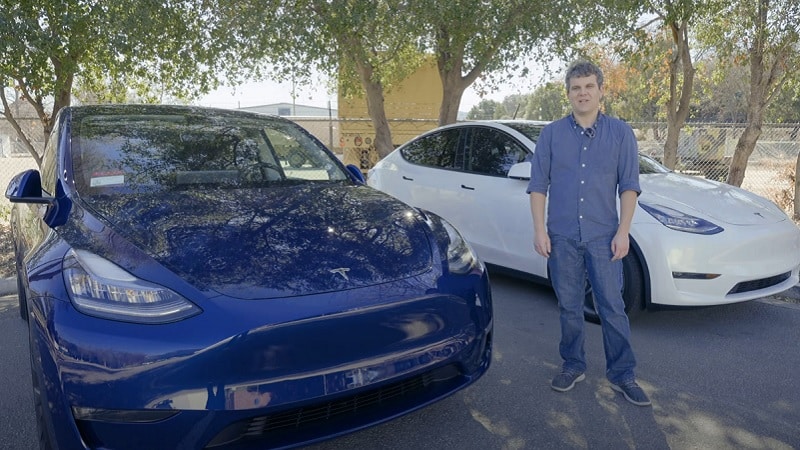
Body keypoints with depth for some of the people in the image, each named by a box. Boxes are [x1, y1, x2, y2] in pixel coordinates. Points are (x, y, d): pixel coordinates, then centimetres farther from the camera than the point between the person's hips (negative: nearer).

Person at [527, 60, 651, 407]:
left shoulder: (621, 133, 3)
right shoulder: (551, 134, 4)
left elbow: (629, 186, 2)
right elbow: (538, 185, 3)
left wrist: (623, 231, -7)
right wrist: (539, 229, -4)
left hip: (603, 236, -1)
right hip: (562, 237, 1)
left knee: (613, 308, 3)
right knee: (569, 308, 11)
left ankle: (622, 374, 17)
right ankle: (572, 366, 26)